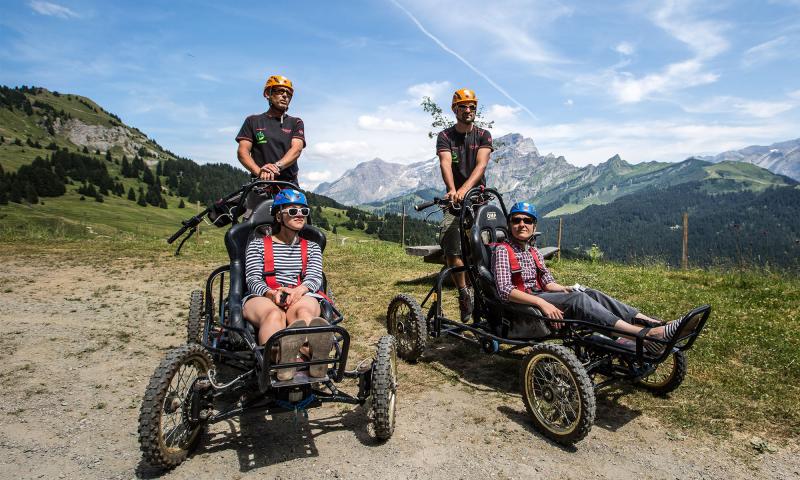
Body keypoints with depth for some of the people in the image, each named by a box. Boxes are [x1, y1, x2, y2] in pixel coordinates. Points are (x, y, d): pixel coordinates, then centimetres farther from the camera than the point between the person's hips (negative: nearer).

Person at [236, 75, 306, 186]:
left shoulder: (296, 123, 14)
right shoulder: (253, 121, 14)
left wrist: (277, 166, -23)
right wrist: (259, 171, -19)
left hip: (289, 185, 1)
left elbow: (296, 149, -3)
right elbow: (242, 151, 3)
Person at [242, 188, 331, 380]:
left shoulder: (312, 248, 25)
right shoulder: (258, 244, 19)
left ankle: (316, 356, -72)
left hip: (301, 297, 1)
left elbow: (315, 277, 7)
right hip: (263, 298, -1)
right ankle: (283, 361, -72)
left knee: (303, 311, -38)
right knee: (274, 314, -40)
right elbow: (253, 280, 4)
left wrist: (299, 290, -19)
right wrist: (273, 293, -20)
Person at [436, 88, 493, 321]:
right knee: (451, 249, -12)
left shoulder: (483, 135, 3)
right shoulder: (445, 136, 2)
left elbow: (481, 164, -14)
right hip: (455, 198, 0)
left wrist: (465, 188, -33)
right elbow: (445, 164, -16)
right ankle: (464, 293, 4)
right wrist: (452, 190, -37)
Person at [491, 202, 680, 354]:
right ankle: (646, 335, -38)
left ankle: (654, 324, -24)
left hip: (539, 296, 7)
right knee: (578, 298, -28)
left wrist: (564, 289, -8)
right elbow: (505, 290, -19)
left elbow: (548, 283, 14)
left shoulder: (534, 252, 20)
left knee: (590, 293, -15)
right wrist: (541, 302, -28)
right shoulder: (503, 251, -6)